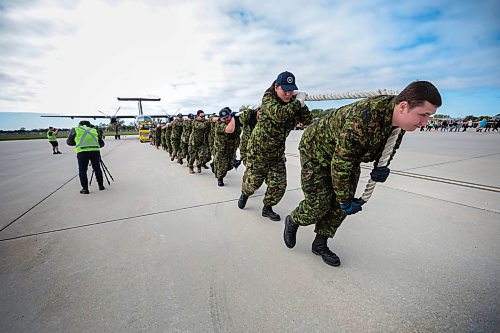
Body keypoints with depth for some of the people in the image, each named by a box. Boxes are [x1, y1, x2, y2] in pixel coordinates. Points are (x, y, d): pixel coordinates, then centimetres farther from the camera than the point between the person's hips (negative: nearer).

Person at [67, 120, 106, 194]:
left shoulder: (75, 130, 16)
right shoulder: (94, 130, 21)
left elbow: (69, 142, 22)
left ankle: (85, 189, 11)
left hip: (82, 151, -2)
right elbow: (101, 143, 20)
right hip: (95, 150, 2)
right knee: (97, 168, 16)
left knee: (82, 170, 9)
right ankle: (101, 185, 22)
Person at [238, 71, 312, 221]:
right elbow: (278, 114, -35)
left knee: (279, 184, 3)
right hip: (258, 149, -5)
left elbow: (308, 121, -2)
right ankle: (245, 193, 42)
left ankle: (267, 208, 27)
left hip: (277, 152, 5)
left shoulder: (292, 102, 2)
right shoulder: (268, 98, -15)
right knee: (253, 181, 6)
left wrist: (301, 103, -15)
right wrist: (298, 102, -25)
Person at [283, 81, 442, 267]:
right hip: (316, 152, -7)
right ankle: (292, 222, 27)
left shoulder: (399, 119, -12)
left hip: (349, 157, 8)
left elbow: (390, 146, 10)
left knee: (339, 207, 4)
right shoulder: (361, 120, -40)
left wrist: (382, 166, -11)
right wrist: (345, 201, -21)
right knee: (318, 206, -6)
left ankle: (320, 245, 24)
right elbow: (340, 165, -33)